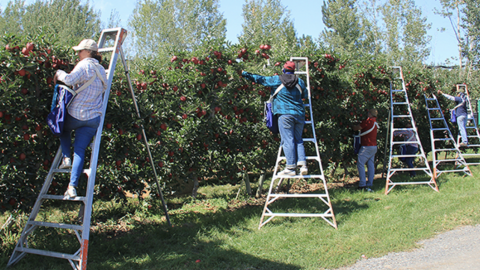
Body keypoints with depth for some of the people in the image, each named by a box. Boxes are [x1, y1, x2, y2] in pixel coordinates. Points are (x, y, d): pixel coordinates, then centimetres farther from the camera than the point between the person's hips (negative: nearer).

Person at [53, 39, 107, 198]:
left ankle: (66, 157, 12)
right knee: (80, 150, 3)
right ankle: (72, 186, -6)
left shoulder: (84, 65, -8)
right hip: (93, 118, 5)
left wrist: (59, 74, -3)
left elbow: (70, 79, -23)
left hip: (75, 114, -5)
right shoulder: (101, 70, 16)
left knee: (63, 130, 29)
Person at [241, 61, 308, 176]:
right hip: (299, 115, 4)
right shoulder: (299, 81, 11)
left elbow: (260, 79, 11)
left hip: (285, 114, -4)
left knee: (288, 140, -5)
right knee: (298, 140, 12)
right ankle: (302, 164, -1)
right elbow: (305, 95, 23)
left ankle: (291, 167, -7)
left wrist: (245, 74, 22)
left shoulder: (276, 80, 2)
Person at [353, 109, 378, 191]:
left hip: (367, 147, -8)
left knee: (360, 164, -4)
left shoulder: (368, 121, -13)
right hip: (374, 146, 8)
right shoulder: (375, 122, 11)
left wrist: (353, 126, 15)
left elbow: (356, 128, -4)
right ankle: (370, 184, 11)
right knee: (371, 165, 9)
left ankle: (362, 184, -8)